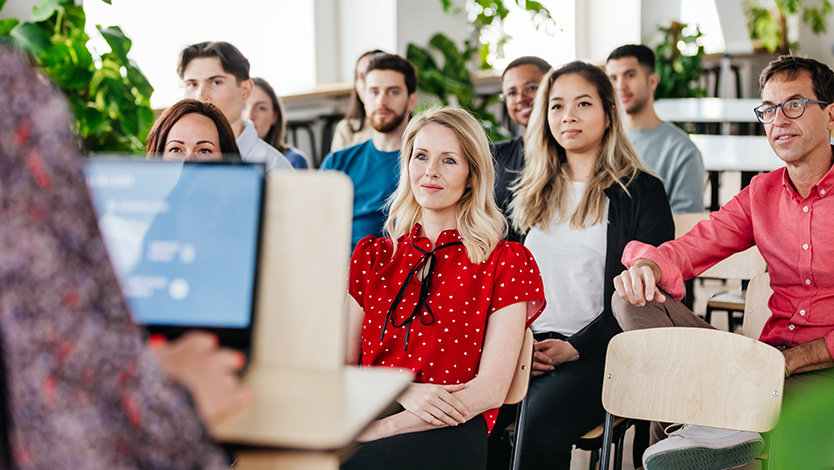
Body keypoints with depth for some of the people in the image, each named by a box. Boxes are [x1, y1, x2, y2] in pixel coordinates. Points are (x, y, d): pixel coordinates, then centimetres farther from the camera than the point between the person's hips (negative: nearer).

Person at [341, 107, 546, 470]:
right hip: (369, 413, 4)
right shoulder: (371, 255, 19)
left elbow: (490, 389, -2)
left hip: (450, 429, -3)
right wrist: (404, 392, -10)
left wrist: (381, 429, -14)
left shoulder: (505, 261, 7)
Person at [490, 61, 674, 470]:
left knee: (539, 429, -32)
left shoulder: (642, 191, 3)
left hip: (597, 350, -4)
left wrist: (575, 347, -12)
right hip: (527, 346, 4)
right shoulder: (532, 194, 20)